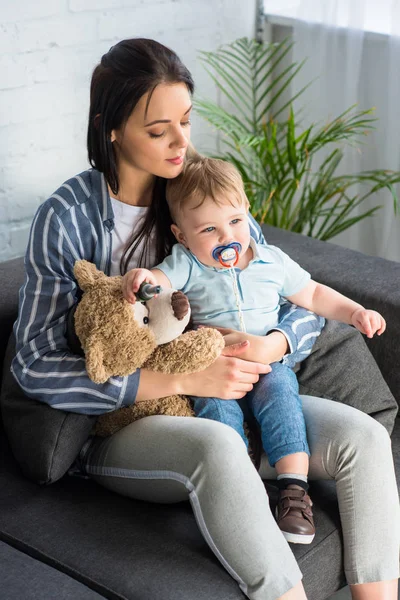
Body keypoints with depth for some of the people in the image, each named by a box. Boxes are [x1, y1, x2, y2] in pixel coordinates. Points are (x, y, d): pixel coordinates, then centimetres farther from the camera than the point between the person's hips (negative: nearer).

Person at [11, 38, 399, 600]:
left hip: (228, 401, 5)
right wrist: (185, 379, -22)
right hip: (120, 423, -4)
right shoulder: (66, 219, -10)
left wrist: (271, 345, -17)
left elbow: (302, 303, 8)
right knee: (217, 445, -38)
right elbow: (37, 366, -16)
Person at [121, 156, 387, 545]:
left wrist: (355, 312, 10)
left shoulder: (272, 261, 9)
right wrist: (140, 277, -42)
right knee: (217, 404, -31)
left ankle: (294, 488, -30)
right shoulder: (187, 266, 1)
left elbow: (312, 295, 21)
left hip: (268, 362, 1)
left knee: (279, 393, -29)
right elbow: (158, 281, -18)